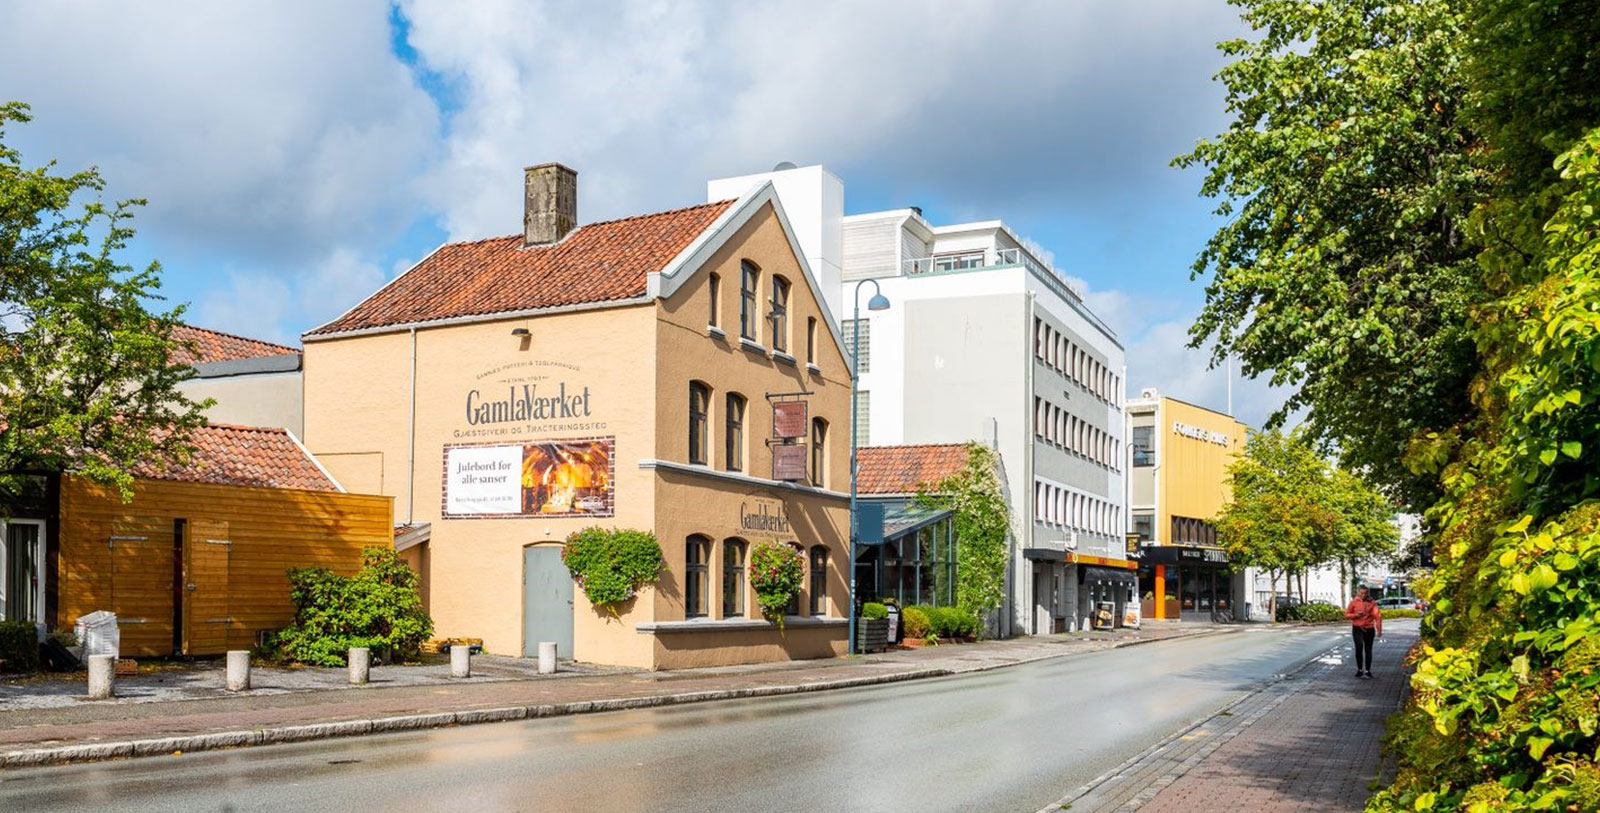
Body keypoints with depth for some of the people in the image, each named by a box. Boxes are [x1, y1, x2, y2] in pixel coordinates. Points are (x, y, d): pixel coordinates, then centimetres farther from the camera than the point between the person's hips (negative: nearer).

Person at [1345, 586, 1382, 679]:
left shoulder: (1372, 603, -2)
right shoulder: (1354, 602, 2)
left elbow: (1378, 616, -7)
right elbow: (1347, 615, 7)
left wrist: (1379, 630, -15)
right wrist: (1356, 615, -13)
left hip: (1369, 629, 1)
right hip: (1357, 628, 0)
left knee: (1368, 650, 7)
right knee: (1359, 646, -17)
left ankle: (1367, 670, 20)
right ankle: (1359, 669, -5)